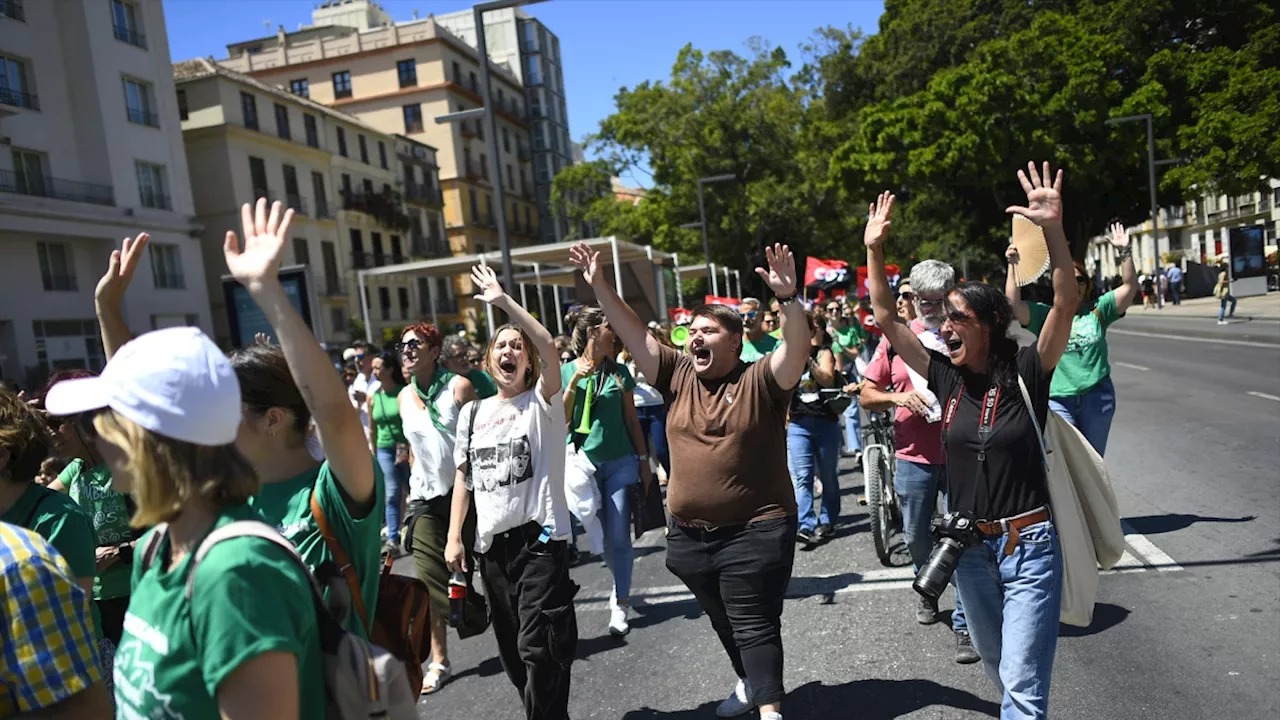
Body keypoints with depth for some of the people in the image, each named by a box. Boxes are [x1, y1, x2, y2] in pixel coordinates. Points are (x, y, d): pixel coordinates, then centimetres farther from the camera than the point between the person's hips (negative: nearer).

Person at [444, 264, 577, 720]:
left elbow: (548, 344, -23)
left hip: (539, 535, -6)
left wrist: (504, 301, -20)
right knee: (512, 647, 17)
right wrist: (454, 536, 7)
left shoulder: (542, 401, -4)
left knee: (538, 646, -9)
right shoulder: (472, 412, 10)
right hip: (491, 541, 6)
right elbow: (464, 478, 13)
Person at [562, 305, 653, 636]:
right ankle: (621, 586, 34)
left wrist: (644, 460, 7)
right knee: (602, 536, 8)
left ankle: (621, 604, 10)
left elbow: (631, 419, 8)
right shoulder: (565, 372, 0)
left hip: (621, 463, 0)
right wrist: (574, 384, -15)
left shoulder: (618, 372, 3)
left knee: (619, 535, -1)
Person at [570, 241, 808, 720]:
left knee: (755, 623, -1)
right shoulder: (678, 376, 2)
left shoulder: (761, 380, -9)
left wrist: (787, 298, -40)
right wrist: (599, 286, -8)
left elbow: (797, 348, -24)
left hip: (755, 531, -6)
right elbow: (634, 335, 0)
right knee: (724, 622, 22)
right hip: (689, 535, 6)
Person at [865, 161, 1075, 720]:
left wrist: (1053, 228, -35)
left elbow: (1065, 305, -23)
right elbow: (886, 320, -1)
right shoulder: (946, 376, -1)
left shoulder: (1025, 372, -10)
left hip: (1028, 546, -4)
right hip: (970, 547, 5)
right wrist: (873, 251, -8)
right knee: (997, 665, 23)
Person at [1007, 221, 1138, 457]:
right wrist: (1012, 267, -19)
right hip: (1059, 399, -2)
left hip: (1097, 396, 2)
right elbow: (1013, 305, -13)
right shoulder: (1046, 315, 0)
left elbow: (1130, 287, -2)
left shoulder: (1098, 310, 4)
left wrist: (1125, 252, -11)